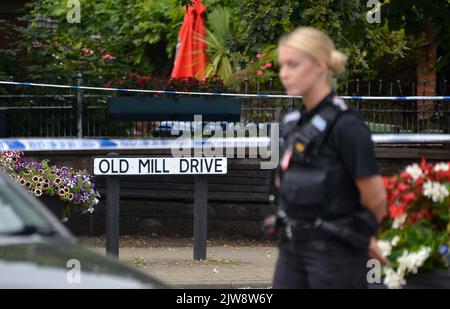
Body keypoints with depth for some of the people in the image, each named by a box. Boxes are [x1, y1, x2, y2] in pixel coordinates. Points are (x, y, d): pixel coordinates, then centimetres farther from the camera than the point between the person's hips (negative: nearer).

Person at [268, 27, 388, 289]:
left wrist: (360, 234, 4)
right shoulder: (296, 122, 9)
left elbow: (375, 198, -14)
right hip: (294, 247, 8)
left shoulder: (345, 125, -17)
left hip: (335, 254, -8)